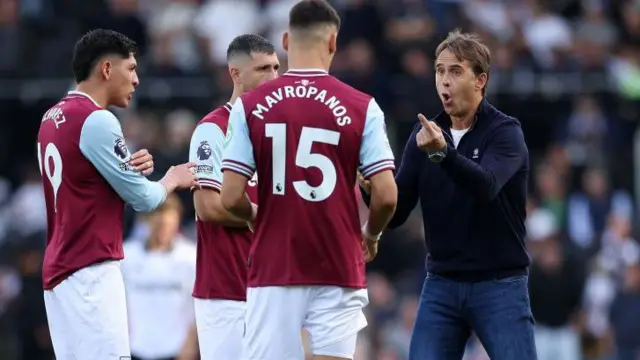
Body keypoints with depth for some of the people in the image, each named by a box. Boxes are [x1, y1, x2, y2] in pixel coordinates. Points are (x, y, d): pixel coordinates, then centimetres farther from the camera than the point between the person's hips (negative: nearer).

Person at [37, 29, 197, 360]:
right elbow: (143, 199, -10)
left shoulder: (52, 119, 14)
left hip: (60, 269, 10)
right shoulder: (97, 120, -14)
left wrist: (134, 168, 5)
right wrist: (172, 180, 11)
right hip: (91, 271, -10)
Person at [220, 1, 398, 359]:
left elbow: (232, 198, -5)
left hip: (273, 271, 1)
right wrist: (371, 235, 14)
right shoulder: (361, 107, -3)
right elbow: (386, 195, -7)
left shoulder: (250, 106, -1)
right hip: (337, 272, -1)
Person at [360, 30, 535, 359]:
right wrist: (371, 189, -20)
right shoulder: (425, 134, 5)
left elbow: (486, 186, -29)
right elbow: (396, 213, 2)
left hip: (499, 285, -4)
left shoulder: (505, 132, -8)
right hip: (441, 286, 4)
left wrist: (442, 152, -45)